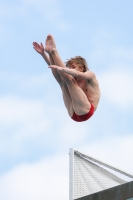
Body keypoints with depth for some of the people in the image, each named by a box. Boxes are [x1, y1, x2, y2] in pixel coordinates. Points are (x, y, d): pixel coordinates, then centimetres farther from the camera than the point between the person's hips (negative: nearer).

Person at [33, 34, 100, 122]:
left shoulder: (90, 75, 12)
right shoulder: (74, 81, 24)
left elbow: (77, 74, -14)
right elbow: (54, 67, 13)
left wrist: (61, 69, -25)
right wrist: (43, 54, 2)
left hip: (85, 112, -6)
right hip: (74, 114, 6)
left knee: (69, 79, -14)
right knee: (63, 81, 0)